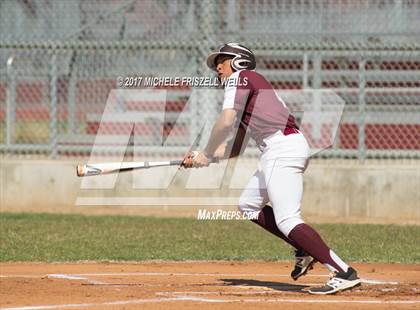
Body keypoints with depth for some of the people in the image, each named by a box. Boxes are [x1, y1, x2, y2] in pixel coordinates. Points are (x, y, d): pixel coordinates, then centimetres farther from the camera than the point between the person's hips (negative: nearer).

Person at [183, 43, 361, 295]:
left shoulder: (240, 77, 2)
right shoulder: (244, 100, 29)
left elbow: (226, 121, -12)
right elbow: (235, 148, 27)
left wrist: (206, 155, -1)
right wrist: (199, 157, 17)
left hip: (283, 148, -10)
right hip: (277, 152, 10)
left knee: (287, 220, -18)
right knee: (248, 204, 22)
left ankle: (344, 273, -25)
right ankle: (305, 250, 17)